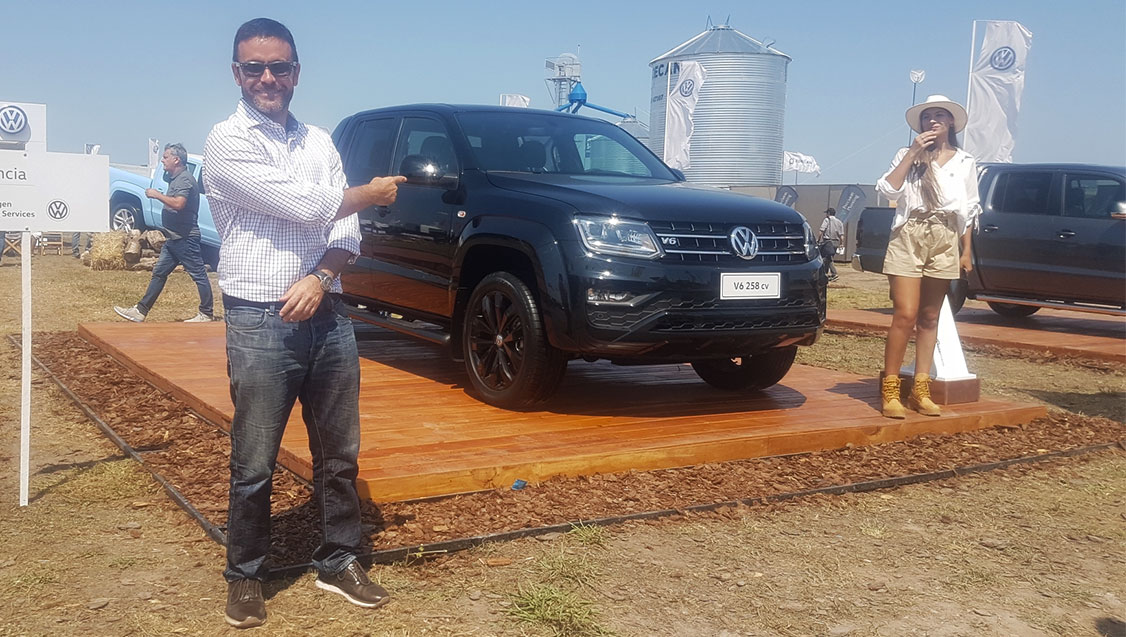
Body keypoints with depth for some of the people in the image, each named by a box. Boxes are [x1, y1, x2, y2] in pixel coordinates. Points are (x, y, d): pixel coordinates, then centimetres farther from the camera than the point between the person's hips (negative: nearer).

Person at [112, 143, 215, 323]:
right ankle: (141, 310, 14)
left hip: (186, 237, -11)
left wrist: (157, 195, -18)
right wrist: (158, 195, 14)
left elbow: (178, 204, -28)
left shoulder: (185, 179, -14)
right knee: (159, 273, 11)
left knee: (198, 275, -3)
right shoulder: (175, 178, 17)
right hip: (174, 237, 11)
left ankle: (206, 314, 3)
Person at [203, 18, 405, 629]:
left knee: (339, 454, 12)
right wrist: (372, 192, 0)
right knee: (254, 464, 4)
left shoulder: (319, 141, 12)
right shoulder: (228, 141, -7)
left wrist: (319, 278, -12)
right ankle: (245, 577, 22)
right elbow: (308, 207, -16)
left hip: (326, 315, 5)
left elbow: (347, 230, 7)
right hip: (260, 323, -5)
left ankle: (338, 562, 27)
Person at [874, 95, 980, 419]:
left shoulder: (965, 162, 13)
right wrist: (912, 154, -10)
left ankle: (920, 389, 11)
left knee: (929, 319, 6)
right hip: (908, 237, -2)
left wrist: (967, 251, 7)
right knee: (905, 315, -12)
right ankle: (889, 390, -8)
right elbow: (888, 189, -7)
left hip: (945, 241, 2)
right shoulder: (907, 156, 9)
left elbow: (969, 210, 13)